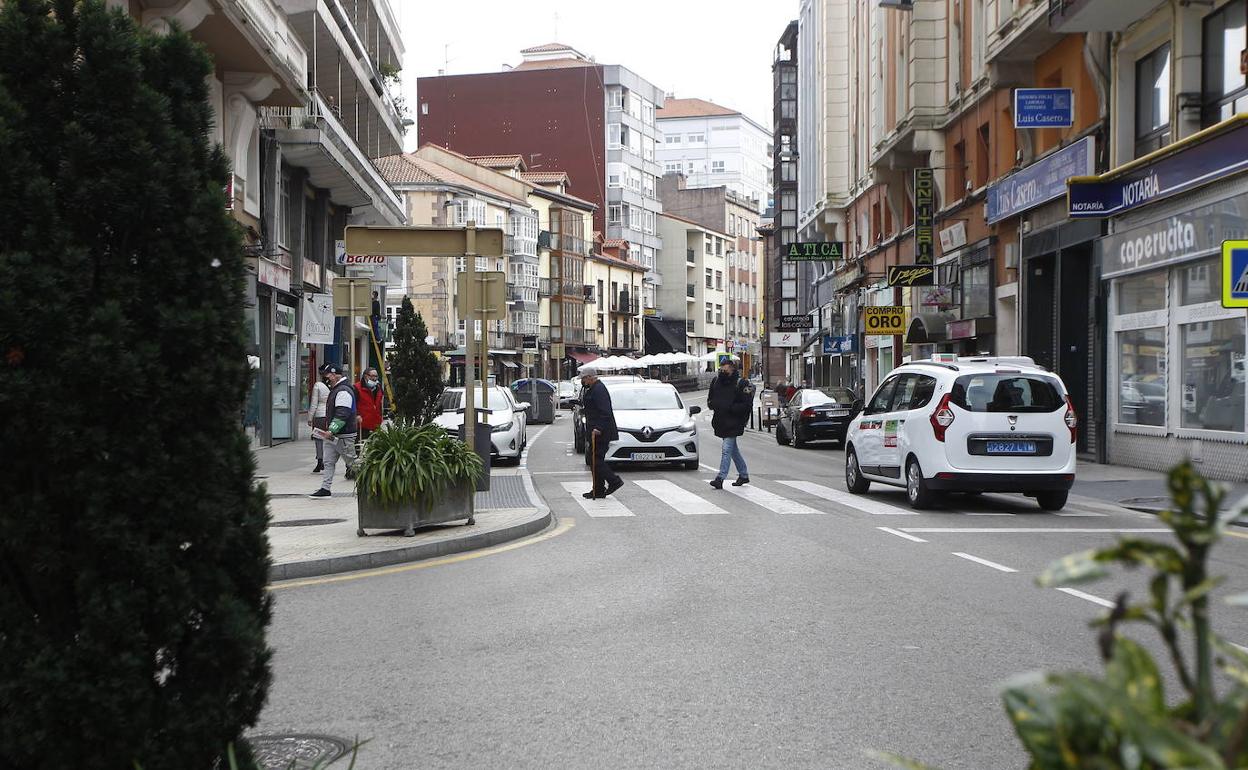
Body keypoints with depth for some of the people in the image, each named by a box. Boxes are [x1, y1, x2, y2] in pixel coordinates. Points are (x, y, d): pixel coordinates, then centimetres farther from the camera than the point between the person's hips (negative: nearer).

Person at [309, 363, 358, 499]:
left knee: (352, 462, 0)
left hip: (343, 435, -10)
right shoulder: (336, 389, 17)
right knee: (328, 462, 6)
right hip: (333, 435, 10)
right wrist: (330, 430, 22)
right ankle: (325, 489, 8)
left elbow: (342, 415, -26)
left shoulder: (343, 391, -18)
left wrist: (331, 430, -29)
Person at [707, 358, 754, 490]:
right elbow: (710, 400, 19)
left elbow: (747, 405, -12)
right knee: (733, 449, 16)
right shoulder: (716, 382, 8)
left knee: (727, 450, -12)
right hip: (721, 422, 7)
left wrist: (730, 408, -20)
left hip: (734, 423, -7)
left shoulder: (741, 384, -10)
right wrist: (714, 405, -4)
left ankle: (721, 478, -14)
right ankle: (744, 475, 29)